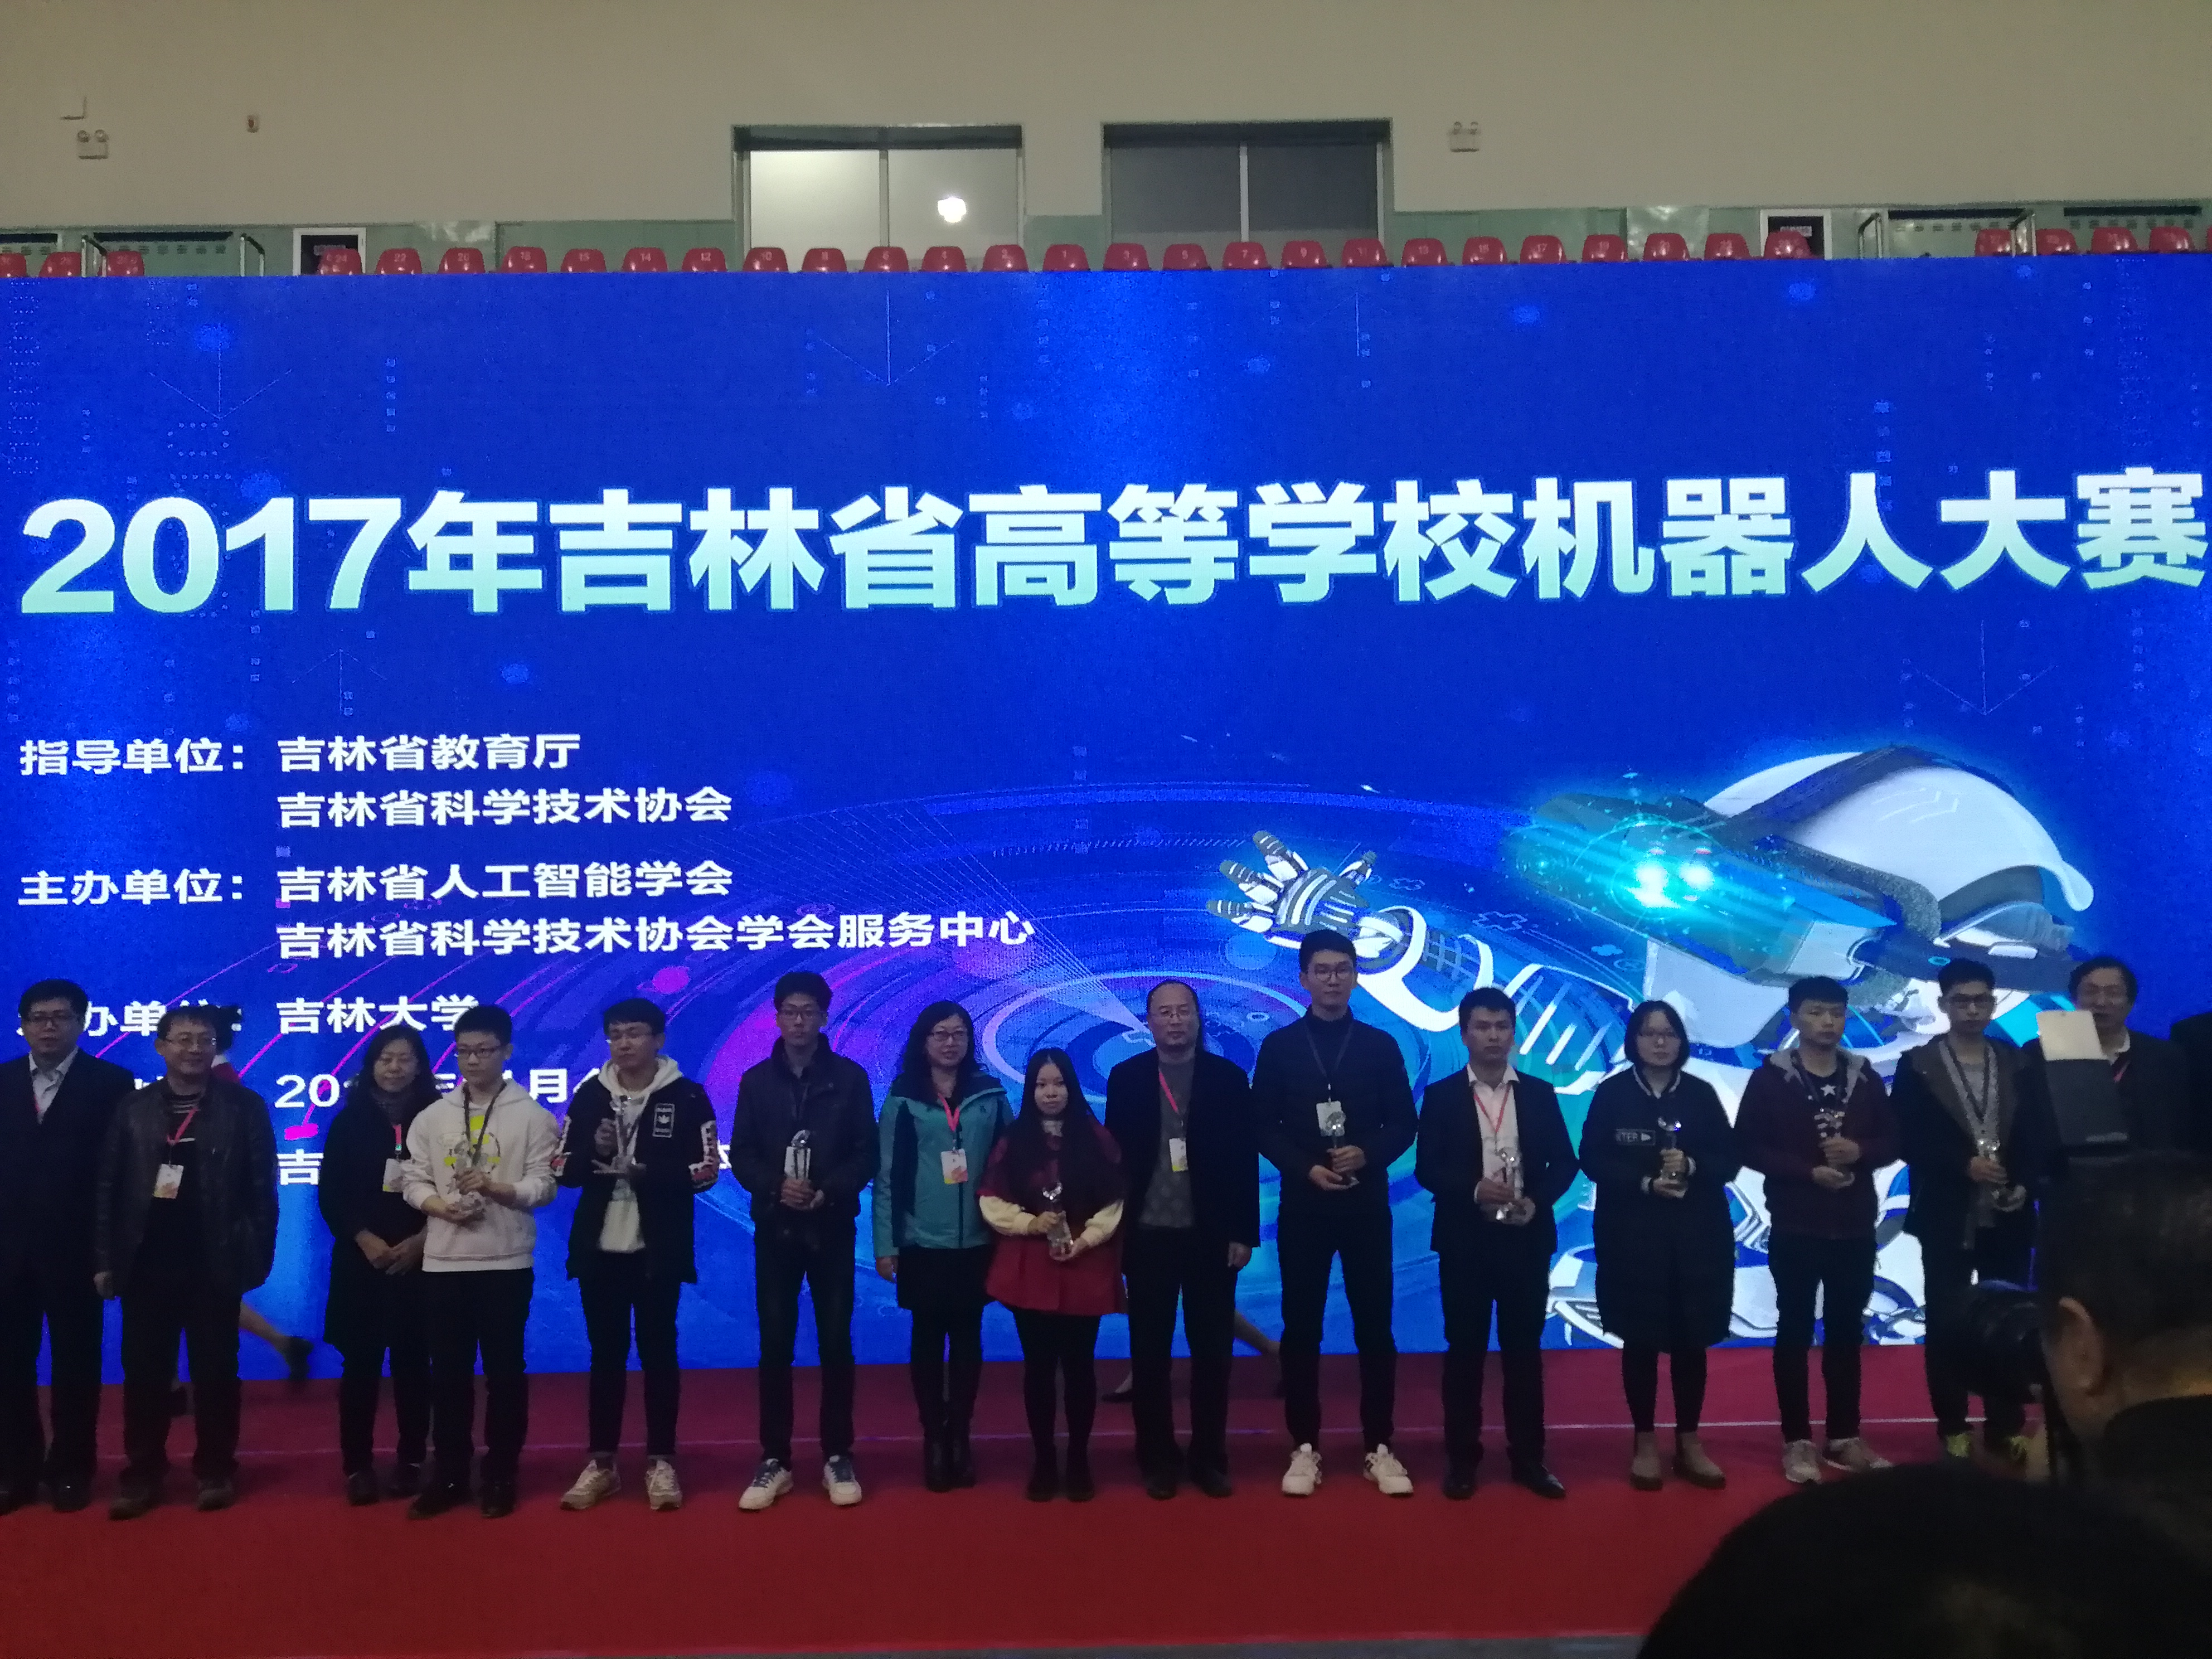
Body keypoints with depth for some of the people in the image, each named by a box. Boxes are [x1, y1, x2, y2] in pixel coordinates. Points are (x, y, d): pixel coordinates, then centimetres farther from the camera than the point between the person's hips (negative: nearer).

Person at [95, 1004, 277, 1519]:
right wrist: (104, 1258, 0)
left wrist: (257, 1256, -6)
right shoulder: (133, 1109, 7)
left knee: (215, 1372, 6)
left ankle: (215, 1471, 17)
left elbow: (262, 1188, -1)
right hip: (145, 1261, 2)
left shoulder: (244, 1106, 0)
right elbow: (109, 1188, 6)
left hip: (213, 1263, -2)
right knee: (143, 1373, 7)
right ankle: (142, 1473, 18)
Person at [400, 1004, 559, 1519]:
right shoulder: (432, 1117, 8)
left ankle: (500, 1475, 15)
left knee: (504, 1370, 4)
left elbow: (544, 1185, -7)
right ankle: (448, 1474, 20)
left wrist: (495, 1189, -22)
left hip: (506, 1261, -3)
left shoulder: (532, 1115, -2)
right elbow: (413, 1181, 6)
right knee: (448, 1371, 9)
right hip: (444, 1261, 3)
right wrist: (440, 1205, -13)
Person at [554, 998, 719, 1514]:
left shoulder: (687, 1097, -4)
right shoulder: (589, 1095, 5)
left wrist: (649, 1172, -20)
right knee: (606, 1354, 10)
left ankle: (661, 1463, 14)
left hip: (659, 1250, -2)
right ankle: (601, 1462, 19)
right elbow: (562, 1167, 5)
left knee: (658, 1352, 5)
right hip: (599, 1248, 3)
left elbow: (707, 1169, -7)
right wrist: (595, 1151, -16)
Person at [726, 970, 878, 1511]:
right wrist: (775, 1186, -15)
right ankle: (774, 1460, 12)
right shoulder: (757, 1081, 6)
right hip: (774, 1229, 1)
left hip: (832, 1229, -1)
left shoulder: (849, 1078, 1)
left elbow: (867, 1155, -1)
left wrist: (828, 1192, -16)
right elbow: (741, 1156, 3)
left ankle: (838, 1457, 13)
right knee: (775, 1346, 3)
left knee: (835, 1344, 3)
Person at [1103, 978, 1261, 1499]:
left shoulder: (1229, 1077, 1)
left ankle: (1209, 1458, 19)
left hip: (1211, 1236, 0)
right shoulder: (1125, 1078, 2)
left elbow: (1245, 1158, 0)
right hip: (1148, 1236, 0)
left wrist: (1243, 1233, -5)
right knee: (1149, 1354, 7)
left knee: (1212, 1351, 7)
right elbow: (1114, 1156, 1)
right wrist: (1114, 1230, -4)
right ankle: (1157, 1458, 18)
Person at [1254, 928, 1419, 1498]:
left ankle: (1380, 1449, 13)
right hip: (1302, 1205, 0)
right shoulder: (1279, 1046, 3)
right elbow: (1263, 1128, 1)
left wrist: (1368, 1155, -15)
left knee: (1375, 1328, 3)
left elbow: (1404, 1124, 4)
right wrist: (1306, 1168, -14)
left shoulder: (1381, 1046, 5)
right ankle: (1305, 1448, 13)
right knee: (1301, 1329, 3)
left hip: (1366, 1205, 0)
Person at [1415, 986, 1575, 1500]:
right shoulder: (1442, 1096, 1)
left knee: (1524, 1349, 7)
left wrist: (1537, 1200, -12)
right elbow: (1426, 1168, -3)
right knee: (1465, 1350, 3)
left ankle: (1528, 1458, 16)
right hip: (1465, 1239, -1)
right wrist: (1474, 1189, -19)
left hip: (1527, 1238, 2)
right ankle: (1462, 1459, 12)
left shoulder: (1540, 1094, 6)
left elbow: (1564, 1162, 6)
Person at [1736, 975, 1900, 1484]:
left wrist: (1859, 1151, -14)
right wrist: (1809, 1171, -16)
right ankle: (1797, 1440, 10)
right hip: (1796, 1227, -3)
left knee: (1847, 1332, 11)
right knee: (1795, 1331, 4)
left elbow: (1891, 1142, 7)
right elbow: (1749, 1147, -7)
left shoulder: (1864, 1077, 5)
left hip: (1854, 1227, 3)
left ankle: (1844, 1437, 21)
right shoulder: (1771, 1077, -4)